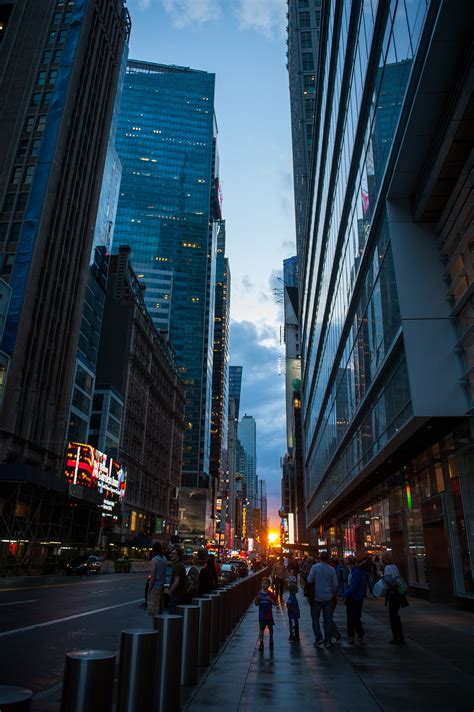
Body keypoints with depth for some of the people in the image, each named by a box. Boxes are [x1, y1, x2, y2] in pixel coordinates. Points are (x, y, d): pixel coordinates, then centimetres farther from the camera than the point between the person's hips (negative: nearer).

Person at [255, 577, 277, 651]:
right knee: (261, 629, -2)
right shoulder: (259, 593, -3)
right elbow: (256, 604, 1)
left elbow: (275, 603, -8)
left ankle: (271, 639, 39)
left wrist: (270, 599, -25)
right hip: (261, 615, 0)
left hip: (269, 615, 0)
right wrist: (257, 599, -19)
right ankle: (261, 643, 7)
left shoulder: (271, 594, -7)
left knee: (270, 628, 17)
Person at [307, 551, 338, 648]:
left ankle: (318, 637, 0)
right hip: (328, 597, 3)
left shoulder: (315, 567, -11)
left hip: (317, 597, -3)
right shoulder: (331, 569, -3)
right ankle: (328, 640, 13)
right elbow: (335, 584, 1)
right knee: (328, 619, 11)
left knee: (315, 618, 10)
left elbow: (309, 580, -14)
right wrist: (332, 593, 15)